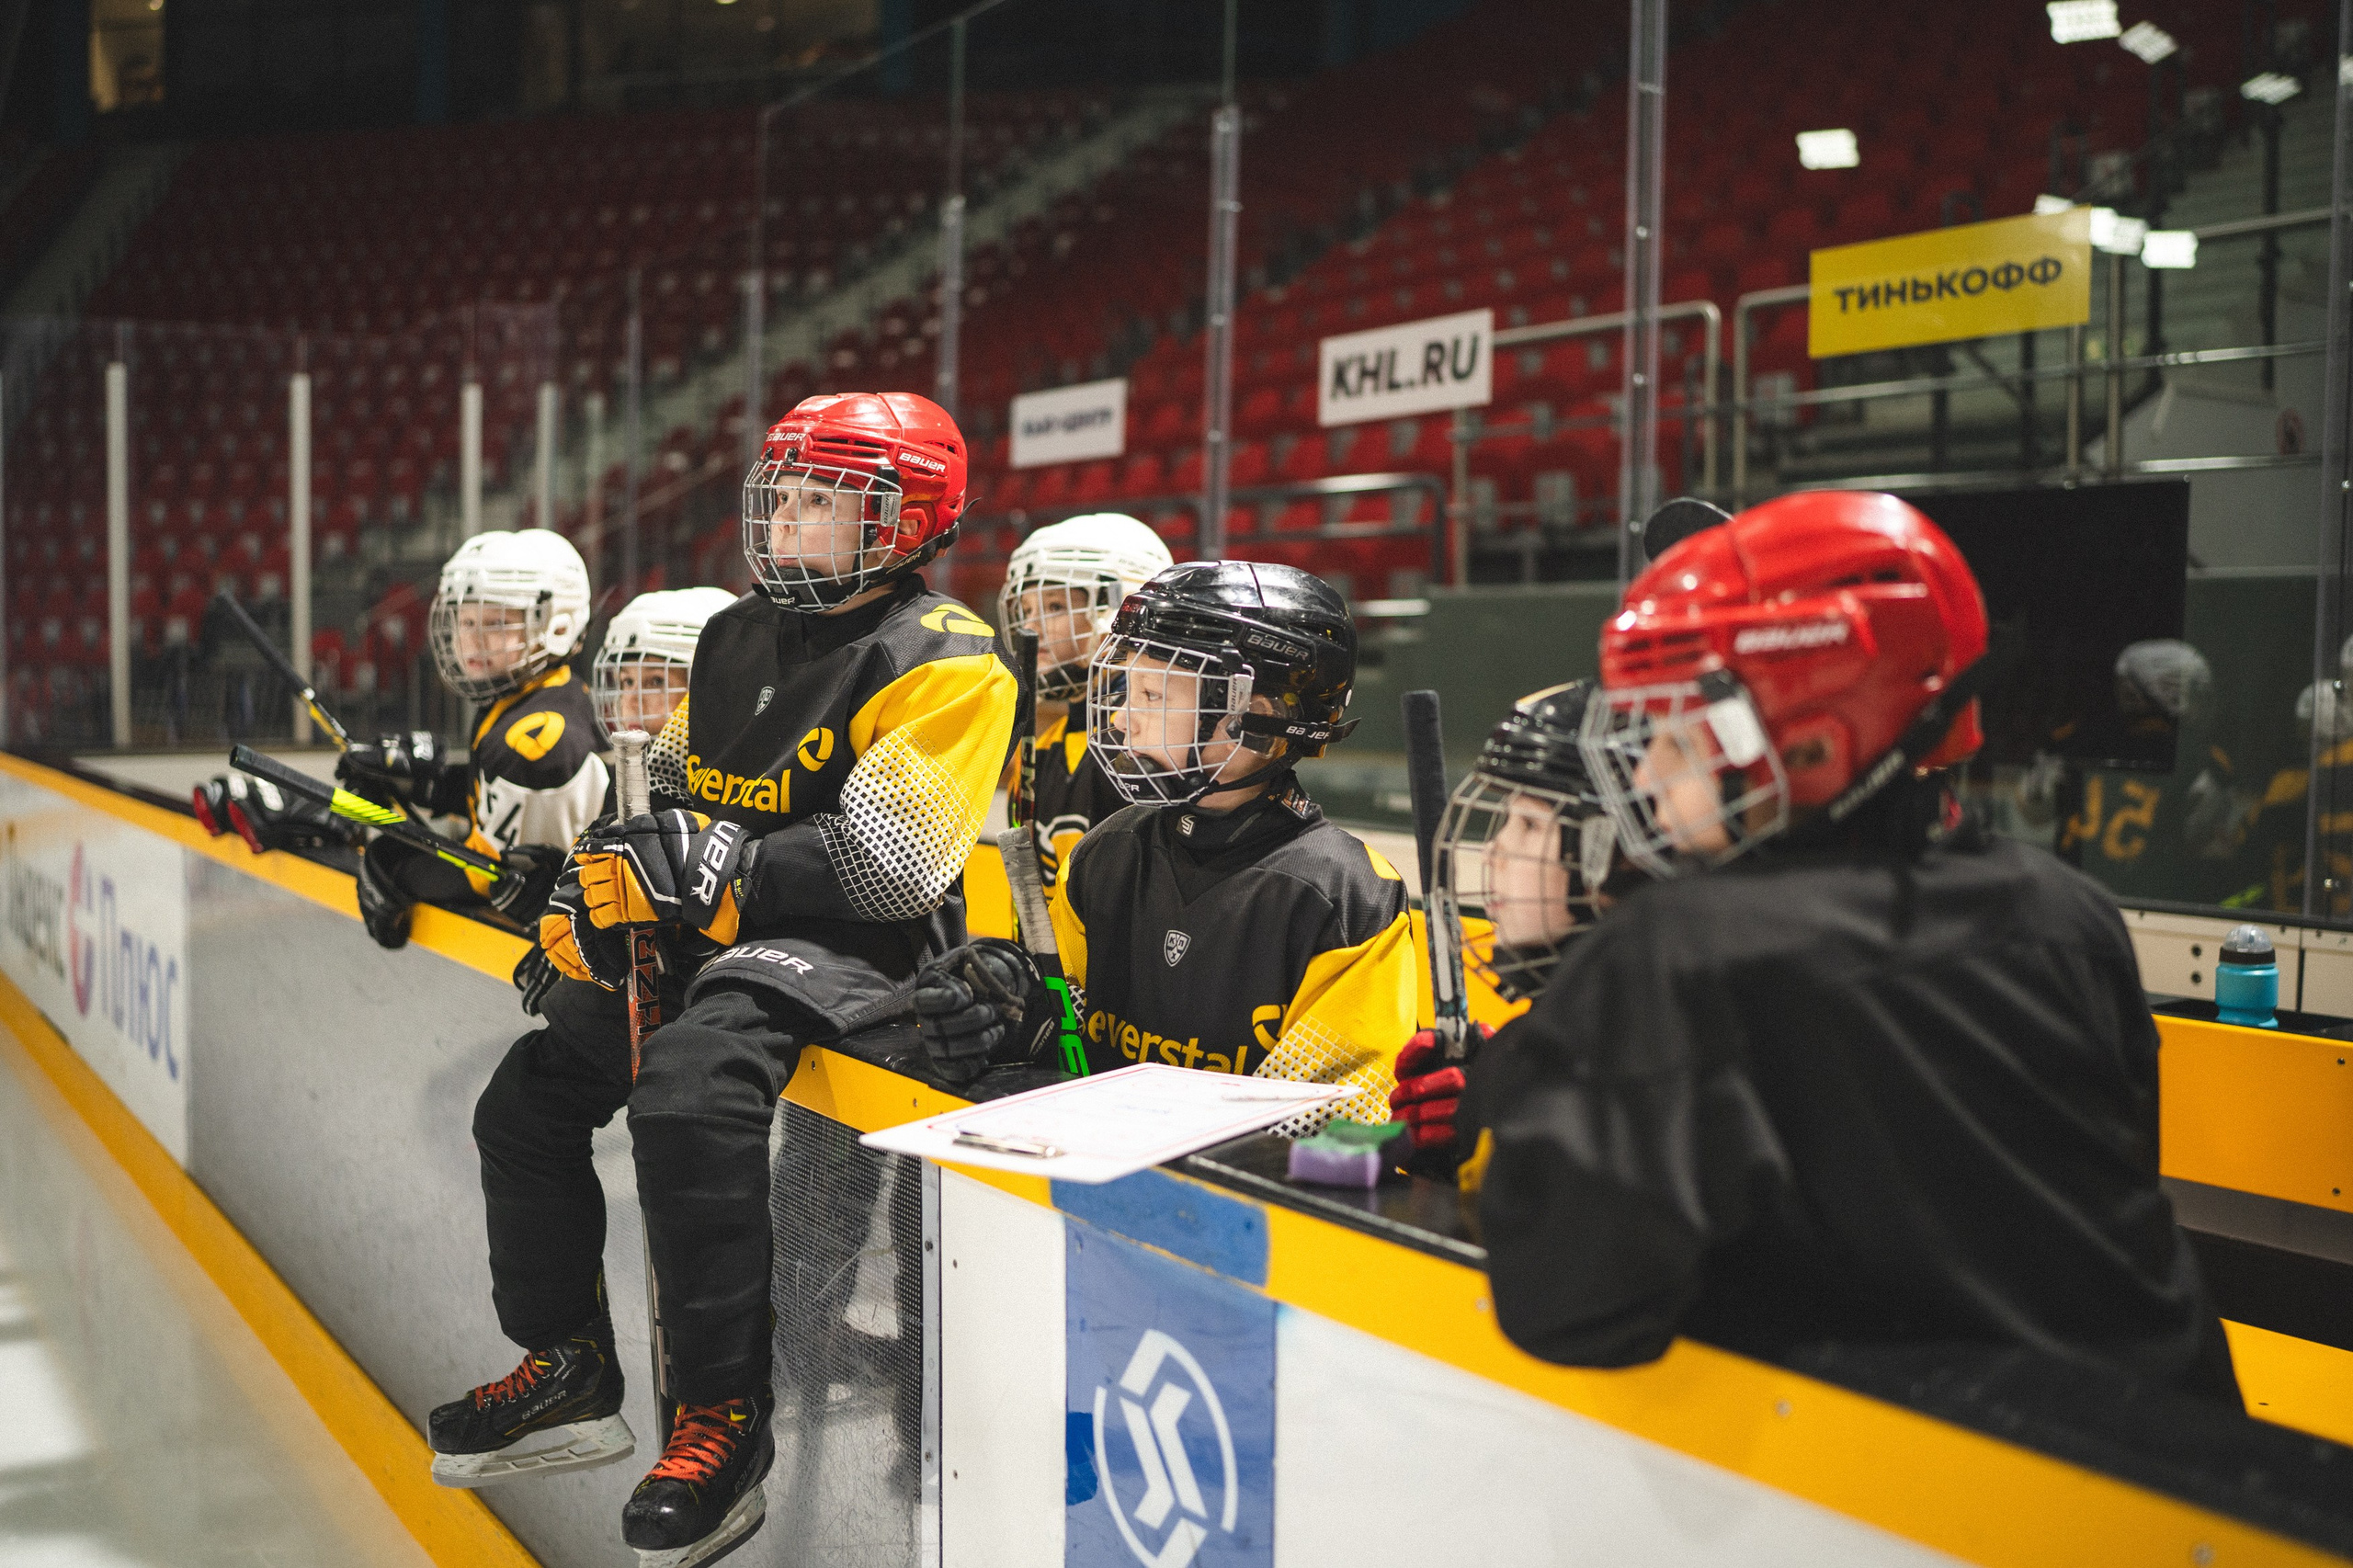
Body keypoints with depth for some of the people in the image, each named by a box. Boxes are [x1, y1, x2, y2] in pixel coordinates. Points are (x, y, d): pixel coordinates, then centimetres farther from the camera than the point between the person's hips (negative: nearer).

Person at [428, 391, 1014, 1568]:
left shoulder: (945, 663, -11)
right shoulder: (736, 640, 16)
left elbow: (888, 861, -20)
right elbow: (670, 792, 23)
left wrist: (722, 866, -23)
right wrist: (607, 878, 4)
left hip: (851, 947, -9)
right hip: (699, 936, 9)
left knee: (688, 1093, -33)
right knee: (528, 1096, 5)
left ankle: (724, 1422, -21)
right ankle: (568, 1372, 20)